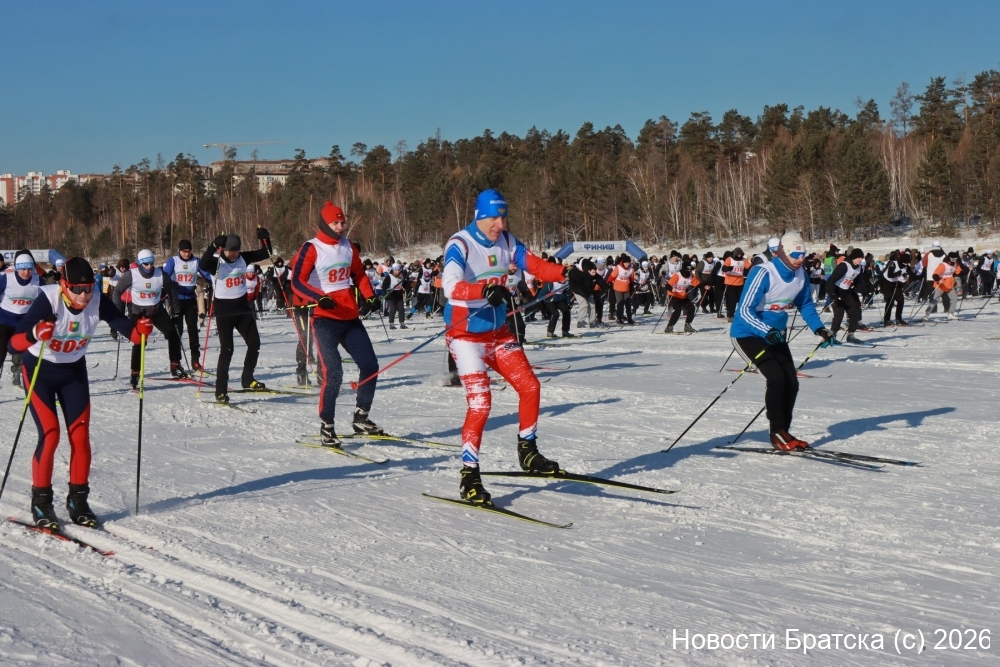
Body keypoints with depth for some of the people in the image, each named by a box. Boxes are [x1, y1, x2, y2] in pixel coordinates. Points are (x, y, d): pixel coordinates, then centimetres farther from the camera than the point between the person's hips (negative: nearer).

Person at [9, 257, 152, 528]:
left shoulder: (99, 302, -20)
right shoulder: (48, 300, -31)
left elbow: (129, 330, -20)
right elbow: (14, 343, -38)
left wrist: (141, 329, -43)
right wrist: (35, 334, -59)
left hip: (74, 370, 4)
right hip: (39, 370, -4)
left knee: (80, 434, -1)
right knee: (50, 434, -13)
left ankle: (78, 500, 14)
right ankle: (40, 502, 2)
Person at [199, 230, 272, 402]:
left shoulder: (243, 258, 2)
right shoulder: (217, 263, -12)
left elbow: (264, 254, 8)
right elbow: (204, 265, -33)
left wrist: (265, 239, -10)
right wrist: (214, 246, -44)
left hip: (242, 308, 5)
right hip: (224, 312, -5)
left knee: (254, 343, 4)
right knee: (227, 349, -9)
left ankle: (248, 379, 23)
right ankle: (221, 391, -4)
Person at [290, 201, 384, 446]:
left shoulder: (347, 246, 11)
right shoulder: (311, 249, -8)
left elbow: (359, 274, 22)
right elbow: (297, 281, -18)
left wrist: (370, 297, 6)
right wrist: (320, 298, -32)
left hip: (351, 317, 7)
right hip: (325, 318, -7)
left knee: (370, 365, 5)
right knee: (333, 372, -16)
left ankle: (361, 418, 21)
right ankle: (326, 428, -5)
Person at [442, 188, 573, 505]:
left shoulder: (506, 241, 1)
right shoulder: (459, 245, -20)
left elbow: (534, 264, -2)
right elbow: (450, 286, -35)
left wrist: (565, 273, -22)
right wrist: (484, 291, -53)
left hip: (498, 333, 7)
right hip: (465, 335, -7)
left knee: (530, 387, 5)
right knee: (480, 402, -15)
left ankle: (528, 452, 25)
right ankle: (469, 477, -6)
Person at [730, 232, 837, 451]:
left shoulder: (800, 276, -2)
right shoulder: (763, 273, -24)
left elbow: (805, 305, 15)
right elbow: (744, 310, -27)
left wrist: (819, 329, 1)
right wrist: (767, 331, -40)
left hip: (775, 335, 7)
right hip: (748, 334, -7)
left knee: (791, 383, 0)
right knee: (777, 378, -21)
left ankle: (783, 432, 13)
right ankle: (778, 433, -11)